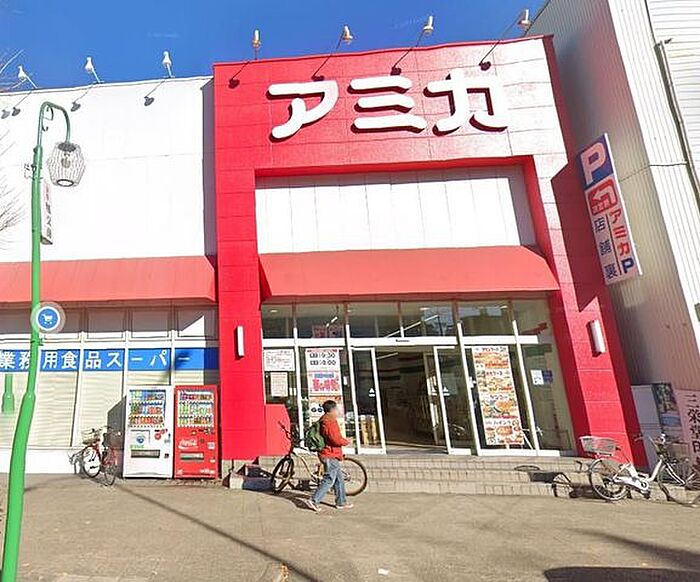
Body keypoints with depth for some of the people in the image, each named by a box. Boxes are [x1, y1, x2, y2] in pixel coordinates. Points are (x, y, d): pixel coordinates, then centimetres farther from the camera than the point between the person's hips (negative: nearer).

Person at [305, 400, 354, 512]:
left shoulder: (324, 420, 13)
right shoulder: (330, 422, -20)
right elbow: (336, 439, -25)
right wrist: (347, 441, -8)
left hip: (331, 455, 11)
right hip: (330, 456, -11)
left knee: (339, 479, 16)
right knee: (329, 479, -5)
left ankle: (341, 502, 23)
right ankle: (314, 500, 0)